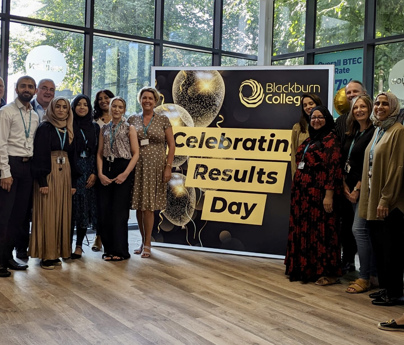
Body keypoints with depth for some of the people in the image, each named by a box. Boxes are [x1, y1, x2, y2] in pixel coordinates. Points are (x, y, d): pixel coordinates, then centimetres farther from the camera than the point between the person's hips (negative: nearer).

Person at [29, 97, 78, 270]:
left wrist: (73, 182, 9)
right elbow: (39, 155, -9)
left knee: (62, 214, 6)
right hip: (48, 174, -5)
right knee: (47, 214, -4)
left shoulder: (69, 131, 14)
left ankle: (57, 252, 14)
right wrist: (42, 181, -17)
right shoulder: (44, 128, -3)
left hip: (65, 175, 6)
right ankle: (46, 255, 1)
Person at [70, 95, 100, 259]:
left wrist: (95, 173, -5)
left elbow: (98, 151, 6)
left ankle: (79, 245, 9)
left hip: (89, 172, 2)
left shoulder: (95, 127, 10)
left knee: (85, 208, 2)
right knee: (71, 206, -4)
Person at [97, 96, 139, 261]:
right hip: (106, 170, 4)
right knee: (104, 210, 1)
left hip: (123, 169, -4)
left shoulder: (129, 128, 3)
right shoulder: (104, 129, 13)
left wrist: (125, 173, -14)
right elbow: (100, 153, 10)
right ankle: (109, 249, 13)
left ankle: (120, 250, 5)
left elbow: (135, 154, -3)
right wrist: (100, 173, -4)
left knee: (119, 210, -4)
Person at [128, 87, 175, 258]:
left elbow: (171, 145, 2)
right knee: (139, 205, 4)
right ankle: (143, 241, 16)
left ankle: (147, 243, 5)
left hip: (155, 166, -2)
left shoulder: (163, 120, 4)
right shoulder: (132, 120, 9)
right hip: (137, 166, 3)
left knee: (148, 205, -5)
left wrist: (168, 167, -6)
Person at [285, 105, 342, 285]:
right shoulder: (308, 140, 18)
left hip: (318, 193, -8)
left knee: (321, 230, -4)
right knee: (302, 230, 10)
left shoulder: (330, 140, -6)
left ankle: (328, 272, 5)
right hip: (302, 192, 8)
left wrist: (329, 195, -19)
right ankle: (305, 268, 21)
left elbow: (333, 168, -13)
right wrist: (296, 191, 16)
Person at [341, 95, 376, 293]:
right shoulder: (350, 134, 14)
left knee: (359, 229, -10)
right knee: (366, 232, 10)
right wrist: (345, 186, 3)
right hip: (351, 189, 8)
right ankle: (374, 275, 17)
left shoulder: (374, 133, -10)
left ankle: (365, 278, 0)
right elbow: (344, 162, 14)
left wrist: (357, 189, -14)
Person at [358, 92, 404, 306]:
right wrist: (371, 197, 14)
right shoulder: (378, 130, 15)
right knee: (378, 246, 12)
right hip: (374, 199, 8)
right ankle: (385, 287, 23)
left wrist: (386, 199, -19)